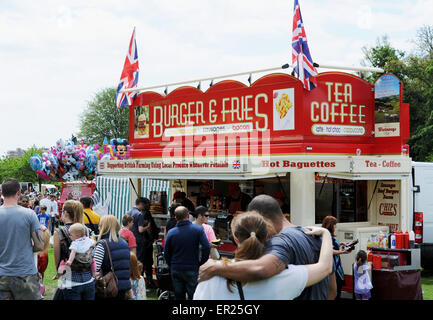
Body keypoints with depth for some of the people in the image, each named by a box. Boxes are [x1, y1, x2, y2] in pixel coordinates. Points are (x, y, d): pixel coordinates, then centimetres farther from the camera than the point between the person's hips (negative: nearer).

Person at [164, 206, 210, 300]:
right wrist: (201, 263, 0)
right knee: (193, 296, 3)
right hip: (192, 270, -2)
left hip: (175, 270, 3)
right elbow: (206, 248, -13)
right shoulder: (198, 229, -8)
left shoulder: (171, 232, -2)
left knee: (179, 296, 11)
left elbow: (166, 253, 3)